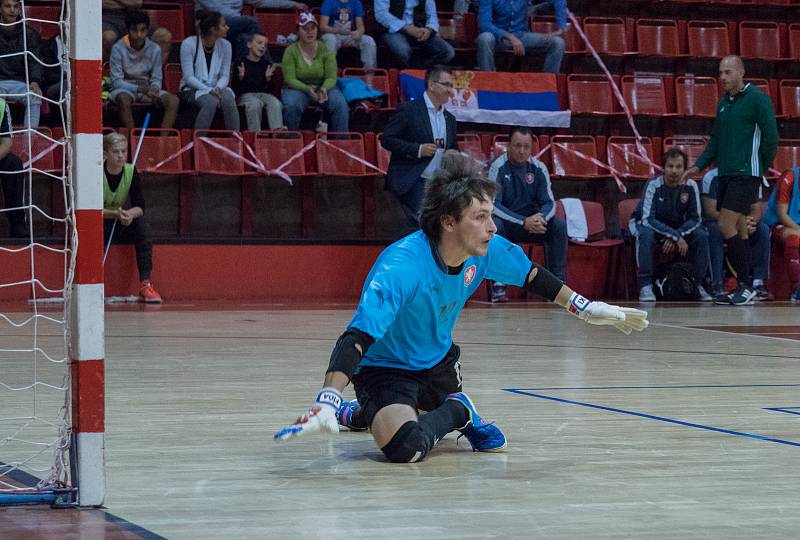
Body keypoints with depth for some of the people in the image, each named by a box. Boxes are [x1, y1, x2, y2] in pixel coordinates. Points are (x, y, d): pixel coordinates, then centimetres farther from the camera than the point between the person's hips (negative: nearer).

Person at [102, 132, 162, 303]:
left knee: (141, 223, -26)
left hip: (122, 225, 3)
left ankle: (145, 283, -30)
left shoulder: (131, 171, -7)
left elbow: (139, 206, -11)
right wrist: (115, 214, -38)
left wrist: (130, 214, -35)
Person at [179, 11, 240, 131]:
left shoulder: (225, 45, -1)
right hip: (193, 89, -3)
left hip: (216, 88, 3)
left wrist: (217, 89, -19)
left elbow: (224, 75, 2)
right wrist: (209, 90, -25)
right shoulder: (189, 44, -13)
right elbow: (189, 77, -14)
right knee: (211, 102, -35)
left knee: (229, 100, -30)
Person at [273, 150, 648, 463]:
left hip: (439, 362, 8)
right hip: (387, 369, -8)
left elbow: (532, 276, 9)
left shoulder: (486, 250, -14)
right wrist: (326, 403, -57)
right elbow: (357, 338, -43)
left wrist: (589, 309, 11)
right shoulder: (401, 266, -36)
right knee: (406, 448, -37)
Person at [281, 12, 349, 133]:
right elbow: (290, 79, -11)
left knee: (340, 104, -27)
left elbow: (331, 77, -4)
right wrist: (307, 89, -29)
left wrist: (324, 89, -28)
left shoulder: (325, 50, -1)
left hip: (323, 87, 2)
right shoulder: (291, 51, -6)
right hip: (298, 87, -2)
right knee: (291, 105, -34)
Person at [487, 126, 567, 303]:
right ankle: (498, 283, -31)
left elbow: (549, 203, -1)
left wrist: (540, 217, -27)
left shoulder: (539, 168, -1)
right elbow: (493, 205, -20)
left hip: (532, 222, 3)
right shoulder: (498, 167, -13)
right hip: (506, 223, -3)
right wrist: (523, 222, -30)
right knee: (493, 224, -36)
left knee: (559, 226, -21)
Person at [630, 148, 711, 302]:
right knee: (646, 235, -37)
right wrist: (676, 236, -36)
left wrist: (674, 237, -27)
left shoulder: (690, 186, -13)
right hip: (645, 224, -3)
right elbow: (647, 219, -30)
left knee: (701, 236, -20)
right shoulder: (653, 186, -23)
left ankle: (698, 284, -8)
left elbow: (694, 218, -11)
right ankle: (645, 286, -30)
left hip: (678, 227, 4)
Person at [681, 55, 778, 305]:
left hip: (746, 174, -7)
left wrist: (762, 167, -2)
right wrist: (699, 166, 12)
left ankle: (745, 286, -9)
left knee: (727, 226, -14)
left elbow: (771, 137, -9)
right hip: (725, 173, 7)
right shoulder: (723, 103, 16)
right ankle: (744, 288, 12)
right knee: (738, 230, 8)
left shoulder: (757, 99, -7)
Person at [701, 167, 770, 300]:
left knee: (763, 229, -23)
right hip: (716, 222, -4)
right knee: (715, 229, -37)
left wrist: (751, 222, -33)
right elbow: (710, 210, -22)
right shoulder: (711, 177, -14)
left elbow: (757, 210, -7)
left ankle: (759, 282, -22)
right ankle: (717, 284, -35)